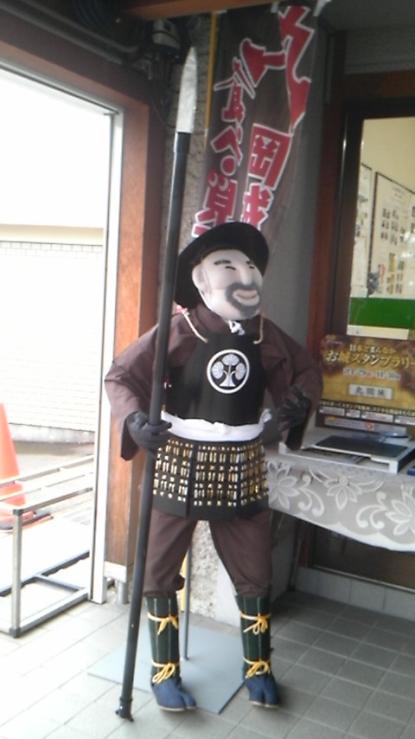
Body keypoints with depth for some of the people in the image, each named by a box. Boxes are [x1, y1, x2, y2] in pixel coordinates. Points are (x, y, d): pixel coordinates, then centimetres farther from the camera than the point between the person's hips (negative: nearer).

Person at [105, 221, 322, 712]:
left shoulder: (266, 335, 0)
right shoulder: (178, 332, -13)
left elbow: (306, 371, 15)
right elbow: (120, 376, -10)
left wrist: (299, 403, -5)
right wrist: (134, 419, -28)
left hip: (241, 471, 4)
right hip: (180, 466, -3)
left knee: (254, 573, 15)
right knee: (160, 571, 9)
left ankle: (257, 668, 37)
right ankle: (164, 672, 31)